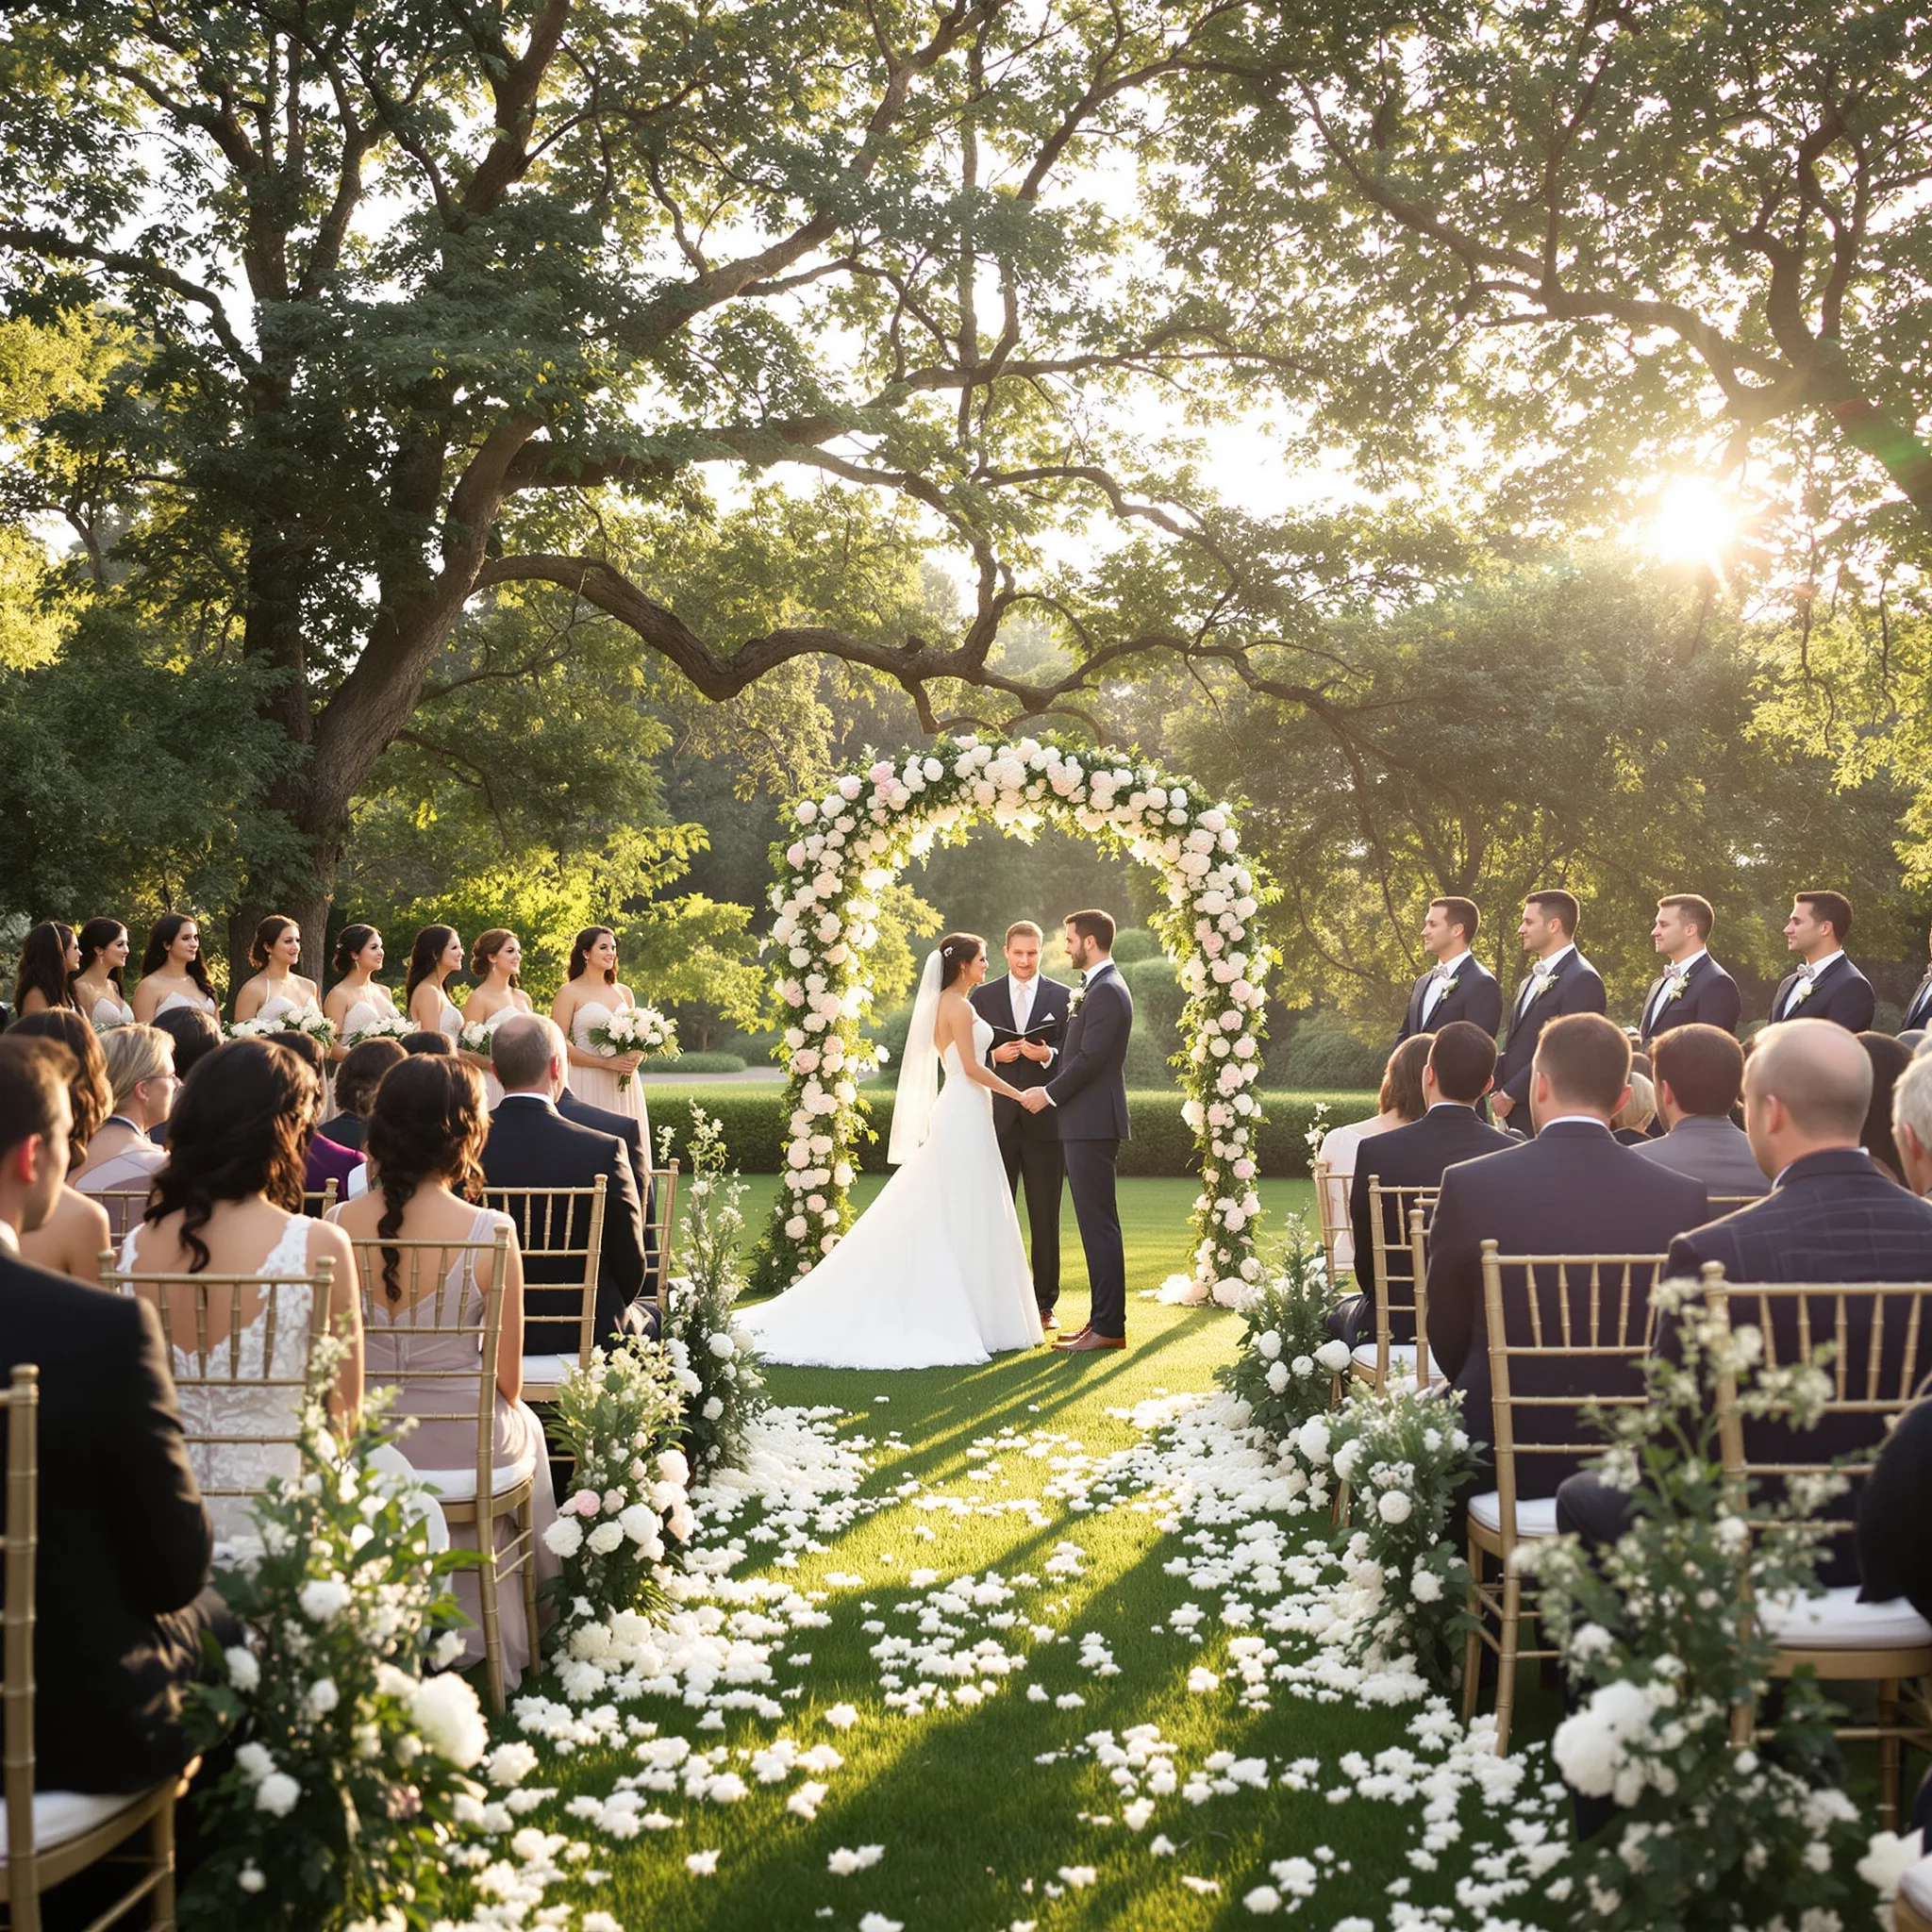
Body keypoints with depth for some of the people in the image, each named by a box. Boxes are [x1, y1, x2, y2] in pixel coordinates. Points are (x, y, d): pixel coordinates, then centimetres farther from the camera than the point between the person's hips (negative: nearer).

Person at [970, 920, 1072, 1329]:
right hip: (997, 1120, 1)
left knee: (1046, 1218, 4)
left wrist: (1048, 1055, -15)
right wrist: (994, 1056, -11)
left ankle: (1044, 1303, 12)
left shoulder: (1063, 997, 6)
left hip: (1044, 1121, -1)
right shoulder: (983, 995, 9)